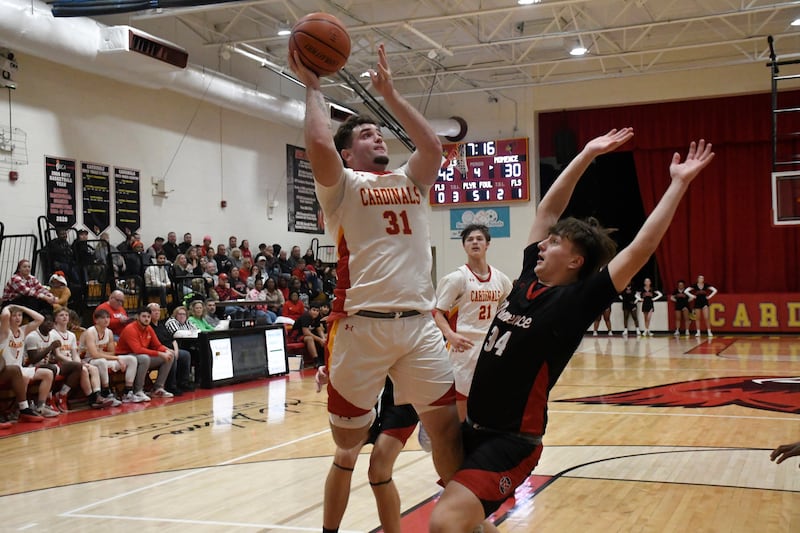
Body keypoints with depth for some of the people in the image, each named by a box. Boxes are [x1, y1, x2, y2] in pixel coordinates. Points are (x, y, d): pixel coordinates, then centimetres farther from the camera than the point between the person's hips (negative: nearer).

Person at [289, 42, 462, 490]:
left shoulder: (410, 181, 21)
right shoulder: (343, 185, 6)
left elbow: (434, 146, 4)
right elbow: (320, 144, -13)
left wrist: (390, 93, 12)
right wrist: (313, 87, 1)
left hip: (419, 323, 4)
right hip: (363, 324, -4)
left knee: (448, 425, 2)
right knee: (349, 440, 4)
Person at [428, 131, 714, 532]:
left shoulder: (577, 301, -11)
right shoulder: (528, 278, 6)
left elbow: (639, 252, -18)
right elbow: (547, 211, 13)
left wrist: (678, 183, -15)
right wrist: (587, 155, 15)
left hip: (511, 441, -8)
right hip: (473, 429, 8)